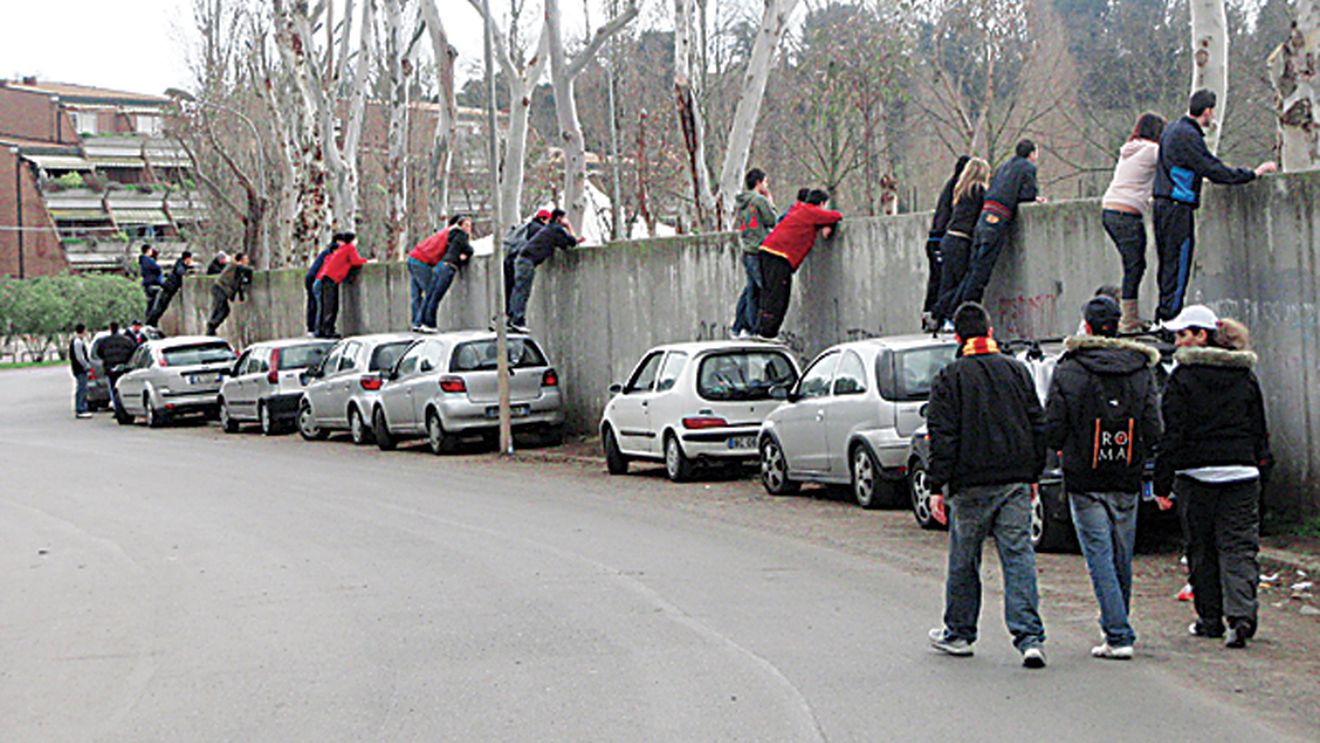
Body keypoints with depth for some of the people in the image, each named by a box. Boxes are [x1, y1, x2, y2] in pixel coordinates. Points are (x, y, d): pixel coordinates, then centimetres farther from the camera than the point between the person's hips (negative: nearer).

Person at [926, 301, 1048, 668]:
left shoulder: (950, 378, -5)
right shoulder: (1017, 370, 9)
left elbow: (942, 435, -8)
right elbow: (1037, 426, 13)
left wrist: (938, 485, -4)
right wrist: (1033, 474, 19)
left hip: (971, 485, -3)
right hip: (1016, 481, 3)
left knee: (963, 559, 10)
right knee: (1019, 555, -1)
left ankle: (958, 633, 23)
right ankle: (1030, 637, -11)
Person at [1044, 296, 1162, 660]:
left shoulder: (1067, 371, -7)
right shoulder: (1142, 370, 1)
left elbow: (1053, 433, -8)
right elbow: (1153, 431, -1)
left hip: (1084, 481, -3)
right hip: (1127, 481, 3)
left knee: (1099, 555, -3)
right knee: (1122, 557, 15)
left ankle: (1118, 636, -10)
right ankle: (1116, 626, 28)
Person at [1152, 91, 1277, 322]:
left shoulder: (1171, 129, 14)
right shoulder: (1188, 136, -15)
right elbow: (1216, 171, -17)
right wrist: (1253, 173, -10)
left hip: (1162, 205, 10)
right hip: (1178, 208, -10)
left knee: (1168, 263, 13)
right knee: (1178, 264, -7)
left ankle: (1162, 317, 15)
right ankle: (1169, 317, -8)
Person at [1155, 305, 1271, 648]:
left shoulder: (1182, 378, -6)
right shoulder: (1245, 376, 9)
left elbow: (1172, 433, -8)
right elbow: (1260, 429, 13)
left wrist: (1162, 483, -4)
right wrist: (1259, 464, 21)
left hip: (1196, 472, -3)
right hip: (1241, 472, 3)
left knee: (1201, 547, 9)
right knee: (1238, 546, 1)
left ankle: (1210, 619, 14)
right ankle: (1241, 615, -15)